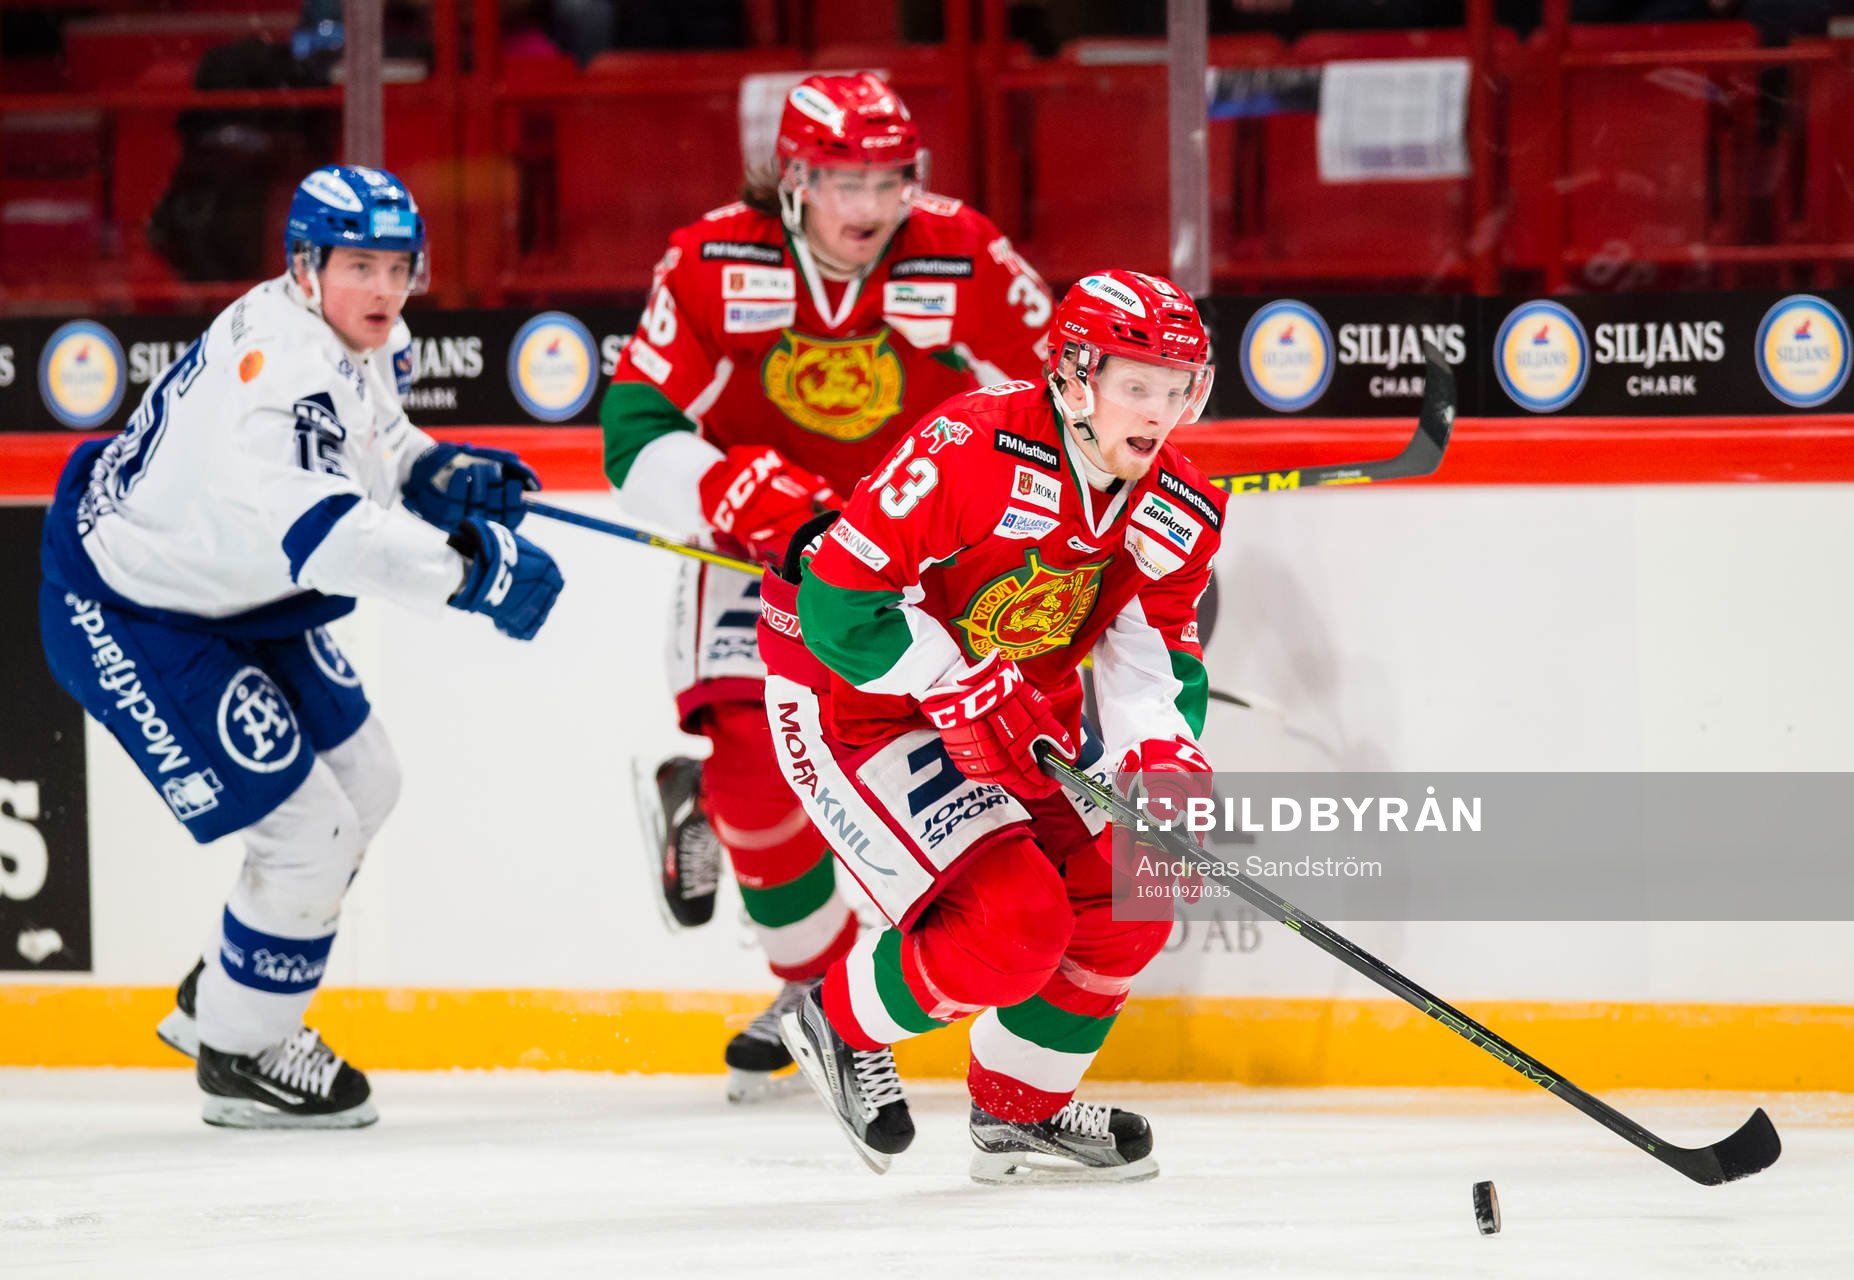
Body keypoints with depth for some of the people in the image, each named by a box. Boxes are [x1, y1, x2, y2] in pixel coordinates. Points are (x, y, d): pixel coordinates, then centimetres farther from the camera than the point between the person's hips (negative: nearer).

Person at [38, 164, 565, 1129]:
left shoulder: (364, 343, -2)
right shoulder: (274, 362, -34)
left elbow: (368, 443, 18)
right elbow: (307, 519, -49)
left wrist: (440, 474, -4)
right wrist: (467, 569, -54)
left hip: (237, 595, 11)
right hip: (129, 619, -11)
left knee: (362, 782, 19)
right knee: (308, 831, -10)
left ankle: (219, 997, 36)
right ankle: (238, 1053, 12)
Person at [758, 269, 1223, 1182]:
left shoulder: (1179, 511, -5)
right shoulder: (969, 450, -29)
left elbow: (1153, 656, -1)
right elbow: (841, 601, -29)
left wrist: (1163, 756, -22)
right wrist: (967, 693, -31)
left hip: (1016, 711, 8)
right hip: (855, 702, -8)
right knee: (1013, 926, -19)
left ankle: (1022, 1109, 18)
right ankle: (841, 1025, 9)